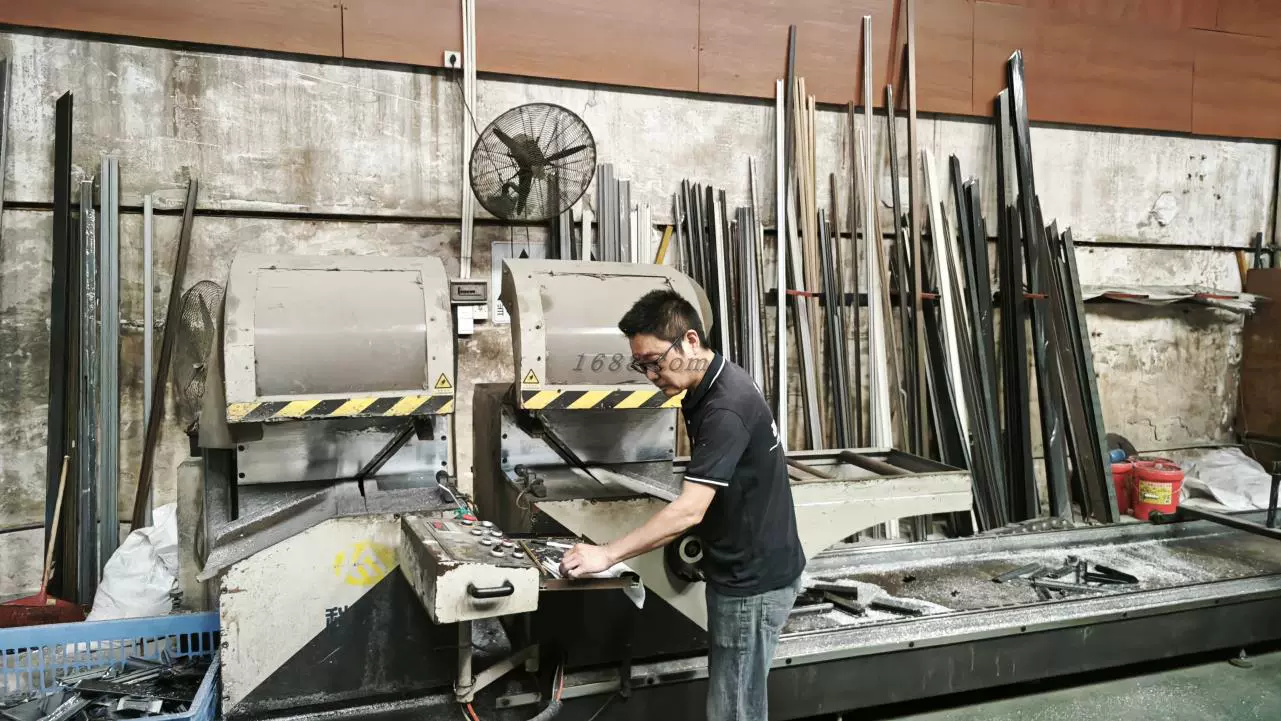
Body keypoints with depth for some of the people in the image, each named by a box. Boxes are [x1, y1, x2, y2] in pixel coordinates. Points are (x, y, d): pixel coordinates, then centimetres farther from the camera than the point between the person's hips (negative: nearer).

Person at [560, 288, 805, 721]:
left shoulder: (726, 406, -26)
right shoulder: (708, 390, 6)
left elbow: (688, 511, -30)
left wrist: (607, 555, -26)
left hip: (754, 581, -10)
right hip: (742, 571, 10)